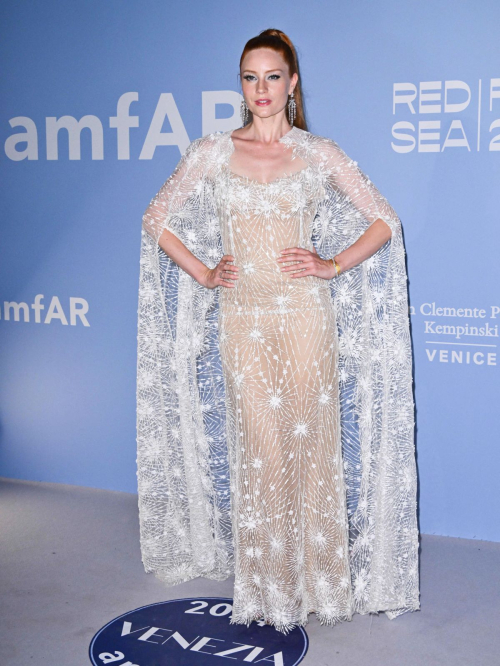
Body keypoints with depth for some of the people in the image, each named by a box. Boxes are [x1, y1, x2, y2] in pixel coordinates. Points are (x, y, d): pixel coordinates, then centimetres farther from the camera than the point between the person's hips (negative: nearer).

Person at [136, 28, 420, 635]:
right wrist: (202, 273, 3)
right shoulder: (212, 153, 6)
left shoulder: (319, 153, 4)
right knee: (260, 448, 2)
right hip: (242, 318, 1)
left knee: (311, 442, 4)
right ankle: (268, 587, 18)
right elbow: (157, 219, 12)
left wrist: (333, 265, -4)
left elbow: (383, 221, 7)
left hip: (305, 313, 0)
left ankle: (316, 579, 21)